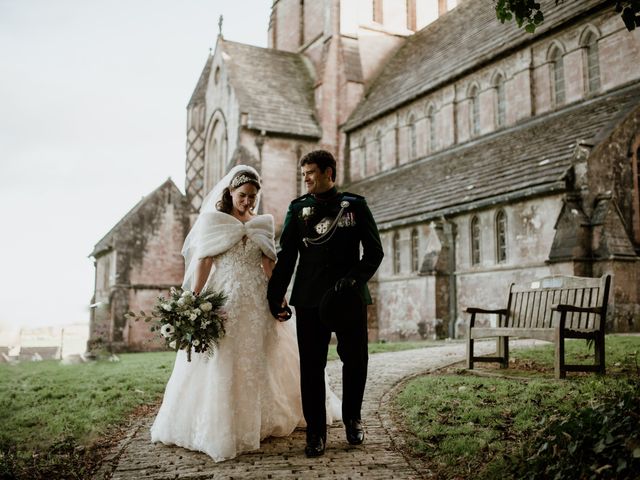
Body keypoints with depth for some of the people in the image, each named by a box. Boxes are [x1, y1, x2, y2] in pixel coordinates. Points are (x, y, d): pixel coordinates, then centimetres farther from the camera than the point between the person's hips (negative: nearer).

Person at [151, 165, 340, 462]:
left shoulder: (262, 224, 10)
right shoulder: (211, 220, 2)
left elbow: (269, 264, 8)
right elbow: (203, 262, -4)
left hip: (256, 301, 3)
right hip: (222, 298, -3)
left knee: (255, 361, 9)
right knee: (219, 363, -1)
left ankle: (257, 420, 23)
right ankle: (218, 426, 10)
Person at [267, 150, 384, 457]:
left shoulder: (355, 205, 5)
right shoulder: (298, 208, 8)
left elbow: (374, 251, 4)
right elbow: (286, 256, 8)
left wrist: (356, 277, -12)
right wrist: (275, 295, 3)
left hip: (350, 297, 0)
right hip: (310, 299, 0)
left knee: (355, 360, 7)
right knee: (312, 365, 1)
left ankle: (352, 419, 30)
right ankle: (315, 432, 13)